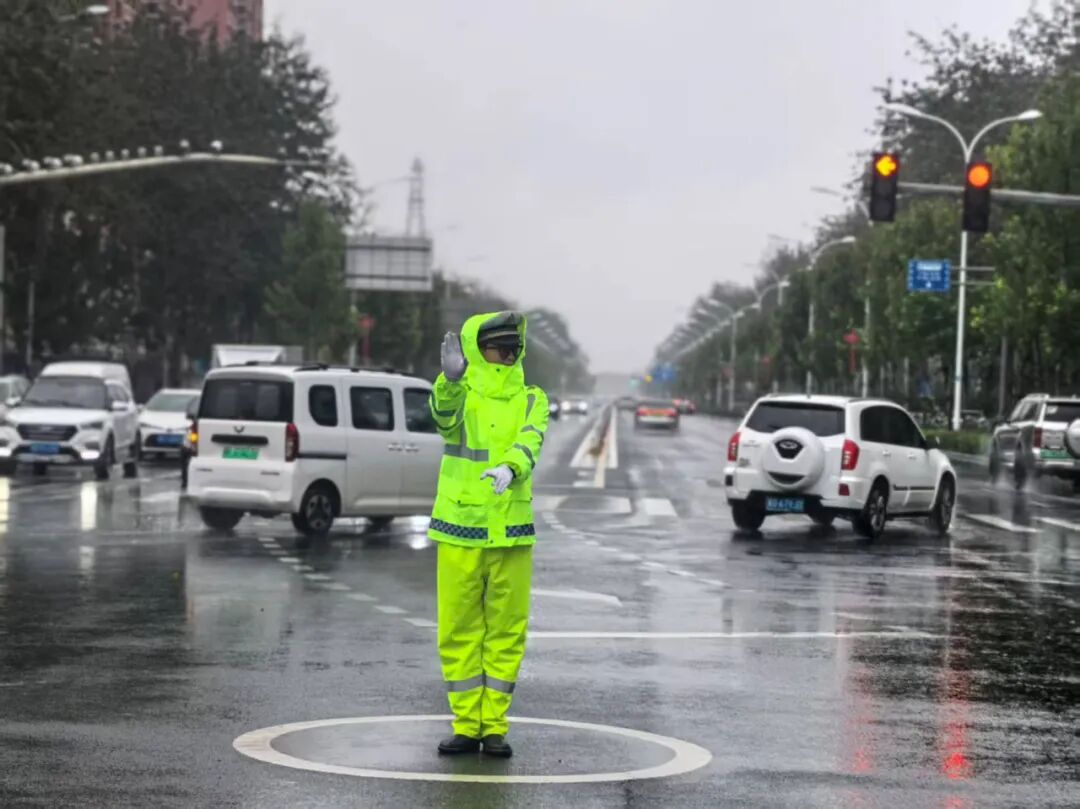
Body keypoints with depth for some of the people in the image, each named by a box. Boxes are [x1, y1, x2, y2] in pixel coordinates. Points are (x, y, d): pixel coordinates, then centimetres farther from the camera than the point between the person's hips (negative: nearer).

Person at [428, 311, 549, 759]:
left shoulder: (531, 399, 5)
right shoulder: (461, 395, -1)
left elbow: (531, 440, -14)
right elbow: (446, 418, -24)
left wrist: (511, 468, -36)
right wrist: (450, 379, -45)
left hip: (512, 533, 1)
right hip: (460, 531, -1)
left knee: (507, 631, 5)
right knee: (459, 632, 3)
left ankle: (495, 726, 14)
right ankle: (466, 726, 13)